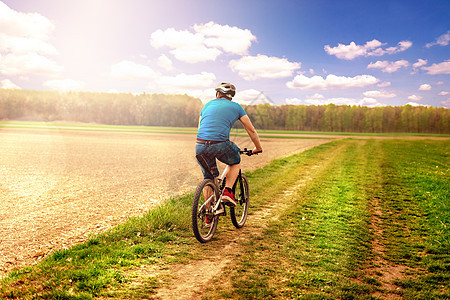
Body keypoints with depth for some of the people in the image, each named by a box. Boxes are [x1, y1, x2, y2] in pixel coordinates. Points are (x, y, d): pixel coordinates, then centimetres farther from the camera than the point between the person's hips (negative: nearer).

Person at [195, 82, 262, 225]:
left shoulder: (208, 104, 23)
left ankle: (208, 215, 24)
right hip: (220, 145, -3)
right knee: (235, 162, 29)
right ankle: (227, 191, 9)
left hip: (200, 146, 3)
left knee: (208, 178, 22)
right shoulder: (236, 107, 15)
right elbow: (251, 130, 19)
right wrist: (258, 148, 33)